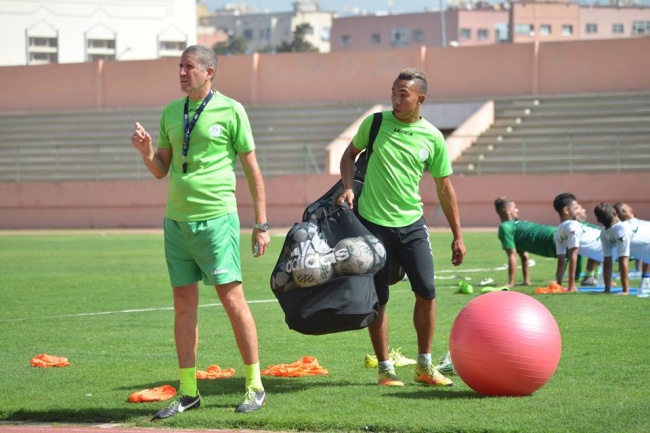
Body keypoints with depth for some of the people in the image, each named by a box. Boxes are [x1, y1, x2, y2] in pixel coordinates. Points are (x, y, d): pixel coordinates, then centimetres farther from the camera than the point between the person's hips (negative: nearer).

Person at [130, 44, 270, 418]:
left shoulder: (230, 110, -2)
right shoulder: (171, 113, 13)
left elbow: (252, 170, 0)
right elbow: (161, 170, 17)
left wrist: (262, 224, -3)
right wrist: (145, 150, -4)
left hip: (216, 219, -5)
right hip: (177, 219, 5)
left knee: (231, 297, -6)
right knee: (184, 303, 6)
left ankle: (255, 387, 3)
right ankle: (188, 391, 11)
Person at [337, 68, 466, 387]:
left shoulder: (432, 138, -1)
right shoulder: (375, 123, -3)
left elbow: (444, 188, 7)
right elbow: (349, 154, 12)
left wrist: (457, 235, 7)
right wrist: (348, 188, -6)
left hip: (412, 223, 1)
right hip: (372, 222, -1)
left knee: (426, 292, -1)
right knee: (377, 299, 1)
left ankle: (424, 367, 14)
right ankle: (385, 369, 12)